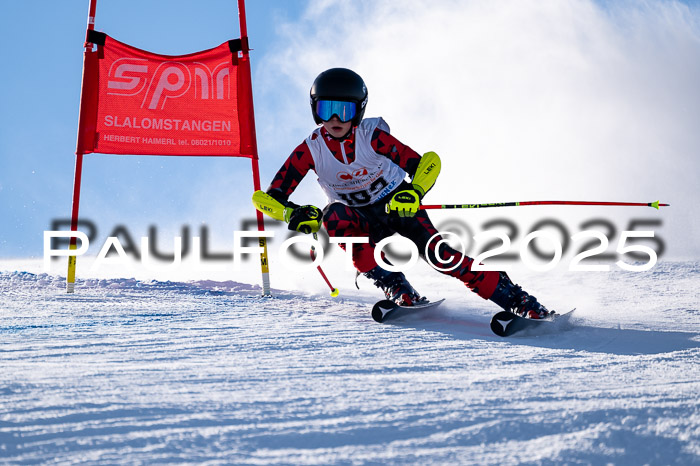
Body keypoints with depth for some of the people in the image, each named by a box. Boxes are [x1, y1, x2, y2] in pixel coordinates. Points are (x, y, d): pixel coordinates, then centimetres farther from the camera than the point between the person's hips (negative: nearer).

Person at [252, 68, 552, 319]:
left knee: (437, 253, -26)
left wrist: (413, 192, -44)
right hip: (364, 220, 2)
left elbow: (424, 164, -23)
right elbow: (269, 197, -16)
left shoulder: (371, 136, -20)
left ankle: (515, 299, -23)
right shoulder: (310, 150, -16)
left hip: (399, 205, -2)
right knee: (334, 215, -32)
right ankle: (397, 290, -28)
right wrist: (294, 214, -37)